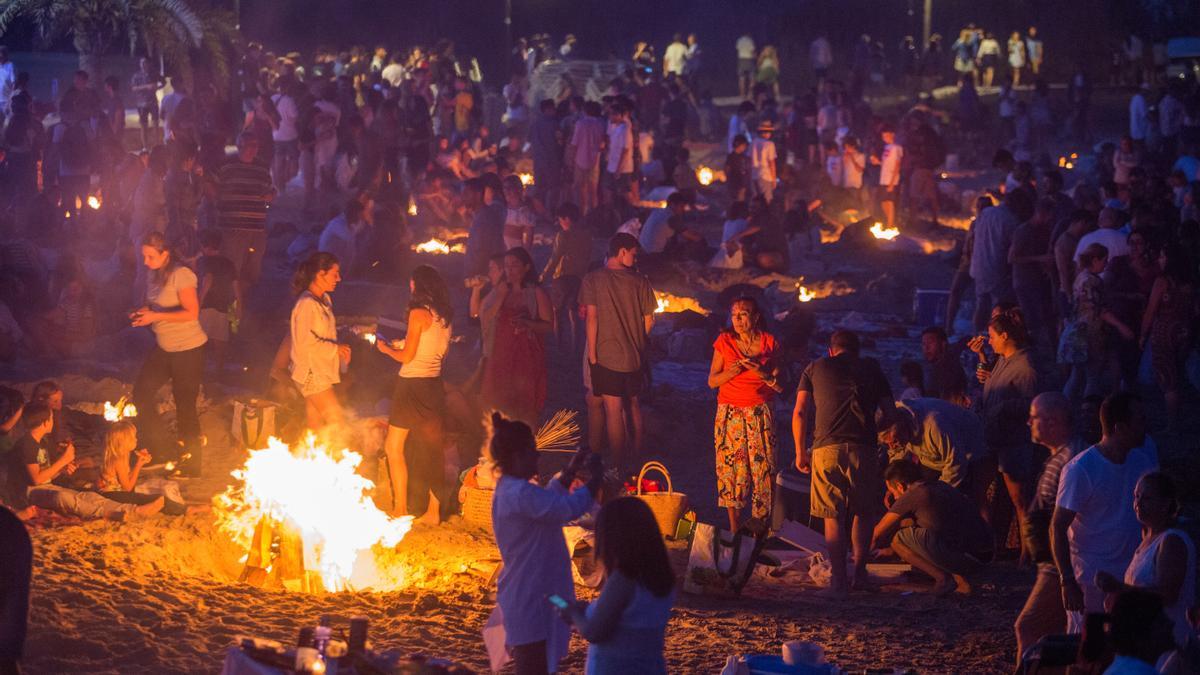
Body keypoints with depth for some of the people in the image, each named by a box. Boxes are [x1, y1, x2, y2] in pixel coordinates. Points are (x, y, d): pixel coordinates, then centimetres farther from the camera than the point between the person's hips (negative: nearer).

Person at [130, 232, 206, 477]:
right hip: (164, 347, 9)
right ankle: (164, 450, 15)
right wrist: (143, 313, -2)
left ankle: (191, 463, 14)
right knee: (141, 392, 4)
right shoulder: (154, 275, 7)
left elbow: (192, 312, -24)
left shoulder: (181, 275, -18)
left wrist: (155, 316, -26)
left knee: (185, 406, 0)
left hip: (188, 349, -9)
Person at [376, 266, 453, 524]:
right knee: (432, 449, 11)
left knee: (394, 447, -1)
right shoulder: (445, 316, 9)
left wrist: (385, 348, 5)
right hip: (435, 384, 8)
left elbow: (406, 356, -14)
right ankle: (433, 510, 13)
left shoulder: (419, 313, -13)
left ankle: (400, 509, -4)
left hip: (413, 384, -8)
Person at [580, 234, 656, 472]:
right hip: (635, 355, 3)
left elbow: (591, 318, -12)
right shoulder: (639, 281, -2)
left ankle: (619, 465, 2)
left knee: (613, 410, 0)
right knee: (633, 404, 21)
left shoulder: (593, 279, -8)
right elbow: (649, 320, 2)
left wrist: (592, 354, -6)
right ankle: (637, 451, 32)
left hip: (607, 356, -3)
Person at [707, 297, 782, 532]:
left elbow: (780, 386, 2)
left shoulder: (769, 343, 0)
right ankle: (734, 529, 5)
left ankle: (760, 525, 6)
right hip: (730, 413, 0)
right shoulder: (724, 342, 1)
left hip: (760, 414, 0)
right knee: (731, 468, -2)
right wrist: (730, 372, -16)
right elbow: (712, 381, 3)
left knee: (763, 467, -5)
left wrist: (763, 374, -17)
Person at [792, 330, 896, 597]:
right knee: (863, 513, 16)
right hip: (863, 449, 0)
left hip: (826, 447, 0)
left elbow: (799, 413, 8)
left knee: (833, 517, 2)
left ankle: (839, 582, -3)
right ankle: (860, 574, 18)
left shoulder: (816, 368, 16)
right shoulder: (871, 369, 18)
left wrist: (800, 453, 15)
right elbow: (890, 414, 12)